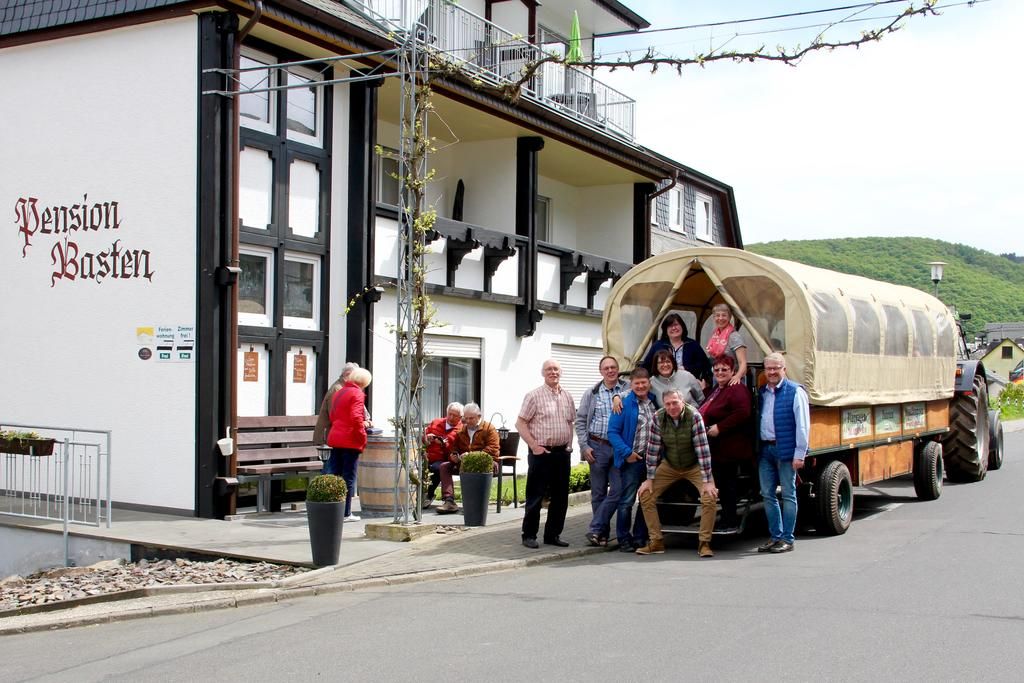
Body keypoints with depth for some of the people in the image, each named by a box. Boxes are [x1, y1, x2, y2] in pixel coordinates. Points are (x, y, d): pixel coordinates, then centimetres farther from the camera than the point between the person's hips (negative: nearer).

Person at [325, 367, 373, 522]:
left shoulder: (338, 393, 17)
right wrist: (362, 437, -12)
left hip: (335, 438, 8)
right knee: (348, 477, -2)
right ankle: (346, 513, 1)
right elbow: (356, 418, -20)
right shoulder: (357, 394, -9)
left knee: (334, 474, 11)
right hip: (350, 440, -8)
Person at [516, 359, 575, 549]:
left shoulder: (567, 397, 12)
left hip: (562, 453, 6)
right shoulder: (534, 396, -5)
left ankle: (553, 534, 19)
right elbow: (520, 423, -7)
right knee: (535, 496, -1)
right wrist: (534, 446, -12)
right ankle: (529, 535, 7)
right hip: (541, 453, -5)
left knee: (560, 496, 9)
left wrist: (569, 444, 9)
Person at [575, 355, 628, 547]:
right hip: (598, 446, 1)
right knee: (598, 493, 4)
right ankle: (602, 534, 13)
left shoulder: (628, 390, 5)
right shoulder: (591, 394, 8)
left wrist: (618, 396, -25)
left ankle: (595, 530, 1)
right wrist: (584, 446, 0)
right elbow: (580, 421, 8)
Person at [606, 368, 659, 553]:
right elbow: (613, 432, -9)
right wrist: (626, 452, -18)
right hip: (633, 461, -5)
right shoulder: (625, 405, -6)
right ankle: (624, 539, 8)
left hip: (652, 460, 5)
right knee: (626, 501, -1)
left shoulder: (655, 403, 10)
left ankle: (640, 538, 21)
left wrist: (659, 455, 7)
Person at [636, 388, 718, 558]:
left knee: (710, 497, -23)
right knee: (645, 494, -7)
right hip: (669, 466, 3)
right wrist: (649, 479, -10)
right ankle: (657, 542, 3)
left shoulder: (694, 416, -25)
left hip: (694, 466, -3)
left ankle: (704, 543, -9)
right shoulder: (658, 418, -16)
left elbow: (702, 448, -26)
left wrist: (707, 481, -27)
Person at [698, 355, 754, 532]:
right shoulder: (715, 391, 18)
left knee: (726, 484, -3)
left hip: (729, 449, -10)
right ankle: (727, 519, 23)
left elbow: (742, 413, -29)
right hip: (715, 449, 10)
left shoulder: (737, 390, -15)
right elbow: (706, 415, 34)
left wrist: (719, 427, -25)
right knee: (721, 484, 14)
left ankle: (730, 522, 6)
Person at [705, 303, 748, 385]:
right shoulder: (713, 335, 7)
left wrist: (738, 376, -39)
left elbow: (743, 362, -21)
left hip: (731, 381, -7)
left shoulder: (734, 337, -13)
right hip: (715, 380, 7)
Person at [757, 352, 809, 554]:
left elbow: (802, 425, -10)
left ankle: (787, 539, 7)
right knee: (767, 495, 9)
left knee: (788, 495, 1)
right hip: (765, 449, 6)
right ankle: (775, 536, 19)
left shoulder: (795, 392, -6)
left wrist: (799, 454, -14)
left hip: (785, 450, -6)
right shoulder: (762, 393, 14)